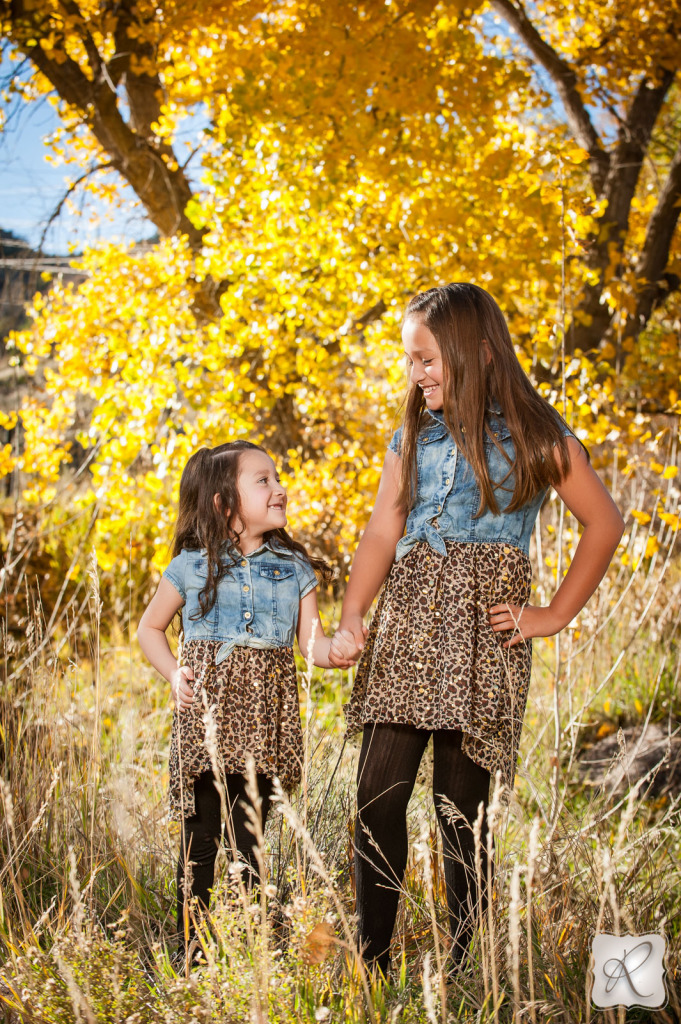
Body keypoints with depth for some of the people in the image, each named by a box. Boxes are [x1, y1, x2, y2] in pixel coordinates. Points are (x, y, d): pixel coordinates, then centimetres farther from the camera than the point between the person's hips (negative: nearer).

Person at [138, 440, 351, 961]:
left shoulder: (293, 568, 7)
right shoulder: (193, 567, 2)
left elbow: (311, 640, 5)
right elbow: (151, 628, 14)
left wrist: (336, 650, -18)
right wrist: (174, 673, -2)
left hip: (264, 720, 1)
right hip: (205, 715, -1)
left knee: (249, 839, 4)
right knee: (202, 837, 1)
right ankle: (190, 947, 12)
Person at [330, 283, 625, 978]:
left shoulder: (534, 437, 2)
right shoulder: (413, 438, 14)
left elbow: (604, 524, 7)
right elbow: (381, 534, 9)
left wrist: (556, 615, 2)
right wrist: (351, 618, -5)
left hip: (482, 636, -3)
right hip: (406, 623, 4)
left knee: (460, 803, -2)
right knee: (378, 793, -7)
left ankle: (464, 964, 10)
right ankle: (371, 960, 1)